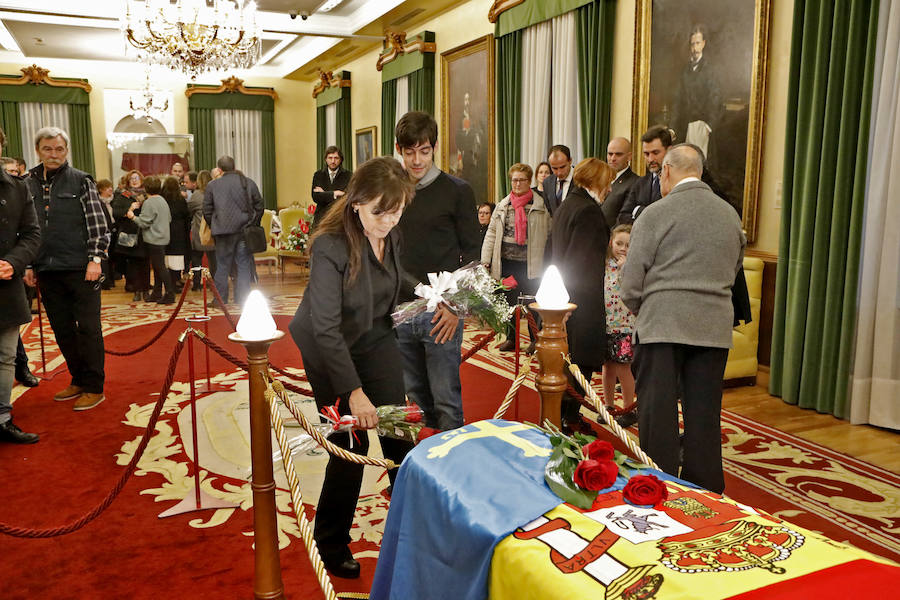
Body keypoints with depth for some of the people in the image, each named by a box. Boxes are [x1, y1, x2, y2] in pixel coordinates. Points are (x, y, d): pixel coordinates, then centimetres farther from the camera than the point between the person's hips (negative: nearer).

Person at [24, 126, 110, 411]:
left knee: (88, 328, 0)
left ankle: (94, 387, 8)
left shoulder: (81, 181, 0)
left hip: (80, 269, -4)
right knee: (62, 329, 11)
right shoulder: (28, 184, 11)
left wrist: (95, 259, -12)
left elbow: (98, 224, -4)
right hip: (47, 270, 4)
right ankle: (78, 380, 25)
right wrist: (28, 264, 10)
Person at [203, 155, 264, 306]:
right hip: (244, 231, 1)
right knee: (244, 265, 6)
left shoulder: (212, 185, 0)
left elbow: (207, 211, 3)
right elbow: (259, 206, 7)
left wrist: (214, 227, 16)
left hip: (224, 231, -1)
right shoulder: (248, 182, 3)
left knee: (222, 266, 8)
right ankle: (242, 301, 7)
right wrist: (253, 224, 16)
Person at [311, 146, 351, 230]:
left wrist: (324, 193, -5)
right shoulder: (318, 175, 10)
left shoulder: (347, 175, 2)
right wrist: (334, 194, -12)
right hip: (322, 218, 2)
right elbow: (315, 197, -1)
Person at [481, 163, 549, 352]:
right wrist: (486, 259, 2)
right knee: (508, 300, 10)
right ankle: (511, 338, 24)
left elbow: (549, 233, 3)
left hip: (530, 263, -3)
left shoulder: (541, 205, 0)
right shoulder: (502, 205, 10)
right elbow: (492, 232, 10)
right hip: (506, 261, 3)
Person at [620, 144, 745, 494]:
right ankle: (705, 493, 19)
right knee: (704, 416, 10)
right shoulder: (730, 215, 10)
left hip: (662, 324, -4)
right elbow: (733, 269, 19)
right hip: (714, 327, 5)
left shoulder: (655, 214, -6)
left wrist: (640, 311, 11)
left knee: (658, 414, 3)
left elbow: (631, 283, -6)